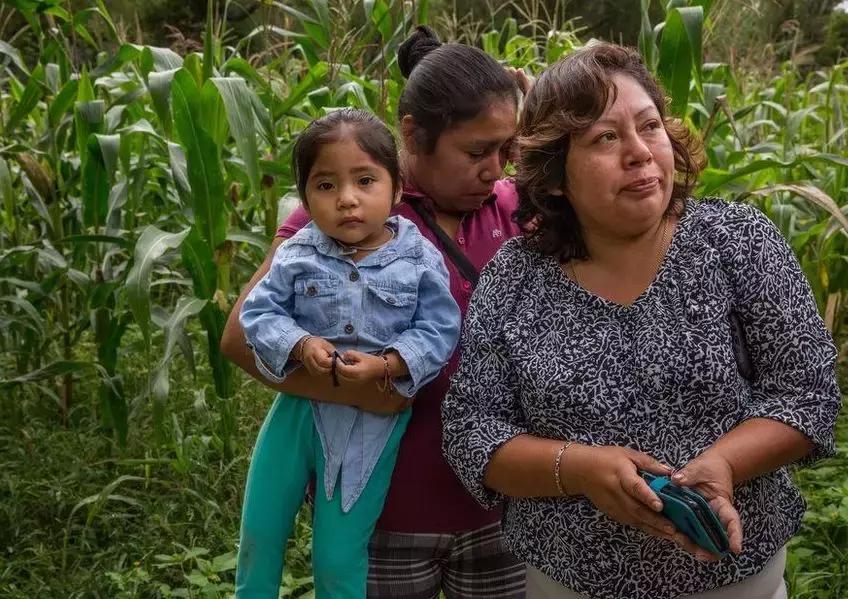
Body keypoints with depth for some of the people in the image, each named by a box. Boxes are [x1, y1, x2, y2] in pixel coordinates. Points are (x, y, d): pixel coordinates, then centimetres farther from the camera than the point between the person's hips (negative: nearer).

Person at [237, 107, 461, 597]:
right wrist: (300, 346, -22)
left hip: (373, 419, -2)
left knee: (338, 557, 6)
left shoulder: (420, 260, -8)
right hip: (301, 404, 3)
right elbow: (259, 311, -4)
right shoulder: (298, 255, -4)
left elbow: (438, 331, -9)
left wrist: (386, 365, -23)